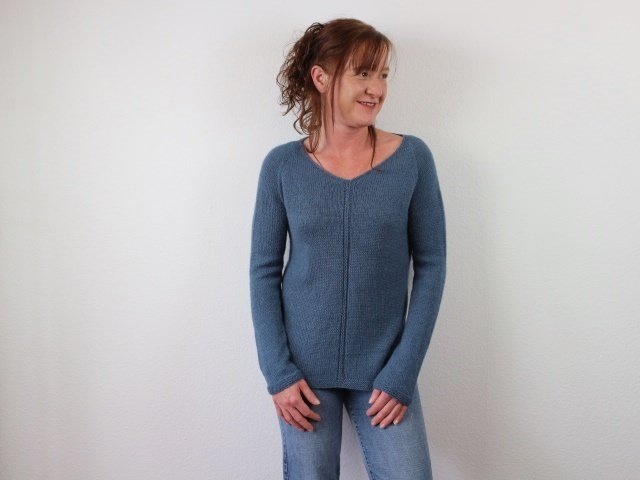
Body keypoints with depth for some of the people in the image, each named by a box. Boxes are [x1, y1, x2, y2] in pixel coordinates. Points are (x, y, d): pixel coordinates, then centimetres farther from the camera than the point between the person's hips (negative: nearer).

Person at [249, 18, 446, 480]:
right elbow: (264, 271, 0)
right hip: (305, 369, 1)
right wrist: (278, 371, -7)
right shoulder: (282, 166, -3)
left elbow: (431, 266, -3)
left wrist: (402, 371, -8)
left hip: (383, 369, 0)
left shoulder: (412, 158, -5)